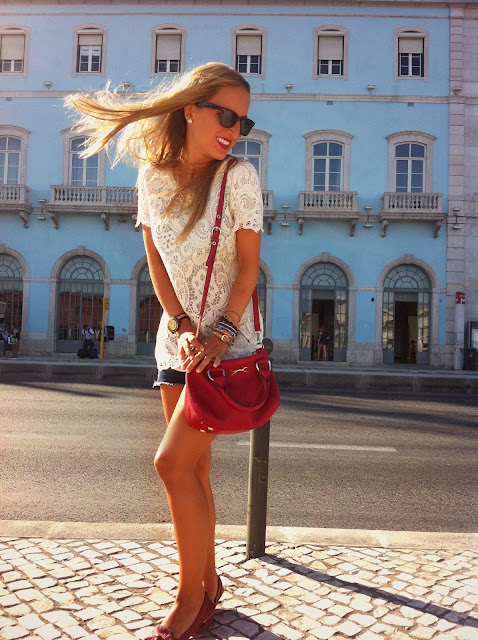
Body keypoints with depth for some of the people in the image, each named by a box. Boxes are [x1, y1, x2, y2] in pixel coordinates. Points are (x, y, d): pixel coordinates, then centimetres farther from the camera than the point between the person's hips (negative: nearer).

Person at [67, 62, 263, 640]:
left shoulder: (238, 176, -9)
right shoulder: (153, 175, 3)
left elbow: (249, 265, -9)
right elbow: (156, 261, 3)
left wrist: (219, 334, -16)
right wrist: (183, 326, -7)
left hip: (229, 340, -4)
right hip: (178, 337, 5)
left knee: (173, 461, -11)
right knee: (193, 467, 9)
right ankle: (209, 584, 28)